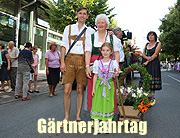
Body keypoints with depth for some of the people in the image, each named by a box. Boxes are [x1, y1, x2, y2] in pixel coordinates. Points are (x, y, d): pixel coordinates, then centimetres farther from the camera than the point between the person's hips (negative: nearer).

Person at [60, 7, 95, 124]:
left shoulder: (90, 31, 14)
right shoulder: (69, 28, 15)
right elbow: (64, 45, 9)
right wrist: (62, 62, -1)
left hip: (83, 60, 0)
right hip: (70, 59, 0)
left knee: (80, 90, 3)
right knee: (67, 90, -5)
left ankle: (78, 117, 15)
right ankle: (66, 117, 10)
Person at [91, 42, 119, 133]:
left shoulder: (113, 62, 2)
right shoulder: (97, 62, 4)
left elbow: (115, 75, -2)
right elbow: (95, 76, 6)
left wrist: (116, 74, -26)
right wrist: (93, 88, 2)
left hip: (109, 85, 0)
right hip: (99, 85, 1)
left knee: (109, 104, 3)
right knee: (97, 104, 0)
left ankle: (108, 126, 18)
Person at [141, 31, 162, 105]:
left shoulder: (158, 43, 3)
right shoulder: (147, 44, 18)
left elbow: (155, 55, -7)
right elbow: (143, 54, 10)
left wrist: (148, 61, -13)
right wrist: (147, 57, -11)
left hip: (154, 64, -4)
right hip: (145, 64, 5)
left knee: (152, 81, -7)